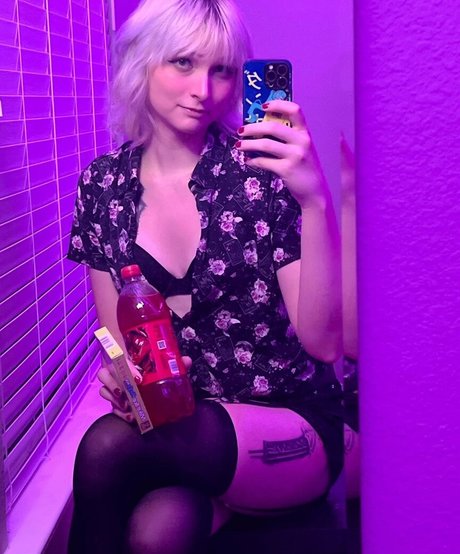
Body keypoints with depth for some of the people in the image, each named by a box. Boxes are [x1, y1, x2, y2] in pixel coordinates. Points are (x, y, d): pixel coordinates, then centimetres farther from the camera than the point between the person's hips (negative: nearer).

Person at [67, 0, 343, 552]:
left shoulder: (259, 172, -10)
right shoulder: (103, 185, 0)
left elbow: (323, 340, -15)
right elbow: (115, 334, 8)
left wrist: (315, 200, -27)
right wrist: (122, 375, -15)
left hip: (291, 431, -2)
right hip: (175, 426, 2)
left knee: (108, 445, -27)